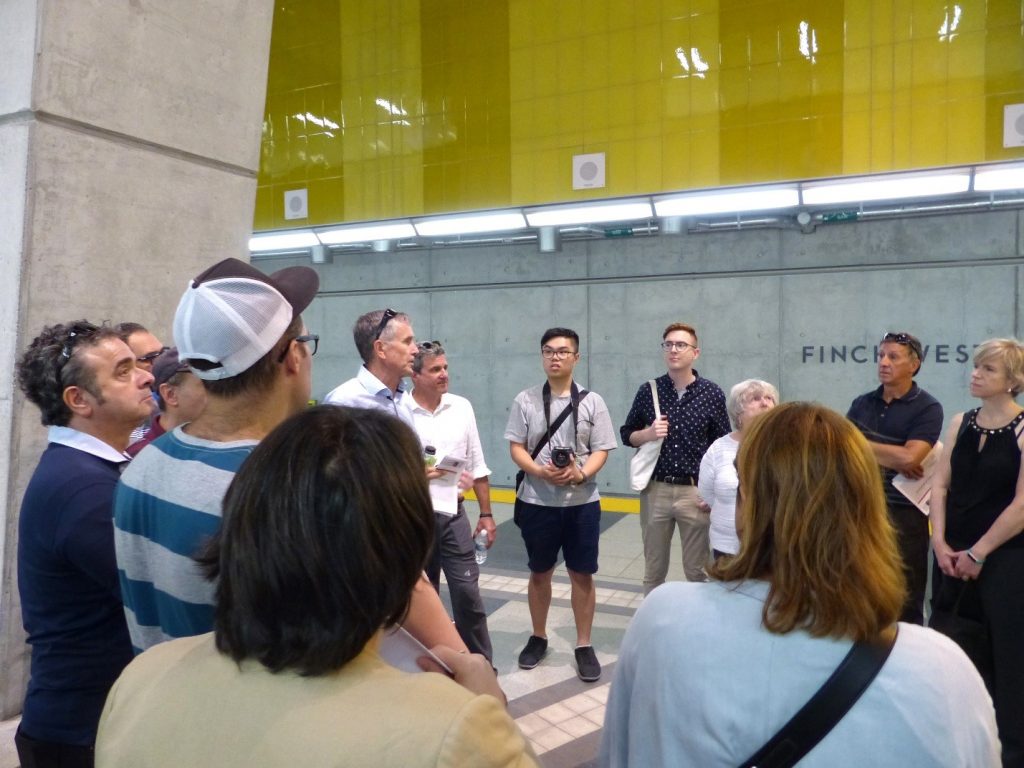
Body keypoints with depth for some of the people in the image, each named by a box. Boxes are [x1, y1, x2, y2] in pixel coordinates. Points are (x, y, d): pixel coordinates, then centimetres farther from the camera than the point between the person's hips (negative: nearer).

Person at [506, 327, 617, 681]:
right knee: (540, 572, 15)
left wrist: (580, 474, -22)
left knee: (582, 575, 7)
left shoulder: (592, 402, -1)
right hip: (537, 501, 1)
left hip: (582, 502, 0)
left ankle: (584, 646, 22)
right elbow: (516, 448, -2)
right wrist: (541, 472, -19)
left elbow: (601, 451, -2)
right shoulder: (525, 400, -1)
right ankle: (538, 638, 33)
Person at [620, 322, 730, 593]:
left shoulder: (712, 394, -2)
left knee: (697, 570, 9)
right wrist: (647, 434, -12)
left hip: (695, 492, -1)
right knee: (653, 570, 12)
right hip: (655, 490, 1)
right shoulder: (648, 391, 0)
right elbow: (627, 434, 10)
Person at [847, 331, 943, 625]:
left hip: (904, 514, -4)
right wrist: (893, 461, -12)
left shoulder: (927, 408, -4)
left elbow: (908, 458, -17)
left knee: (904, 604, 5)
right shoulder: (862, 404, 9)